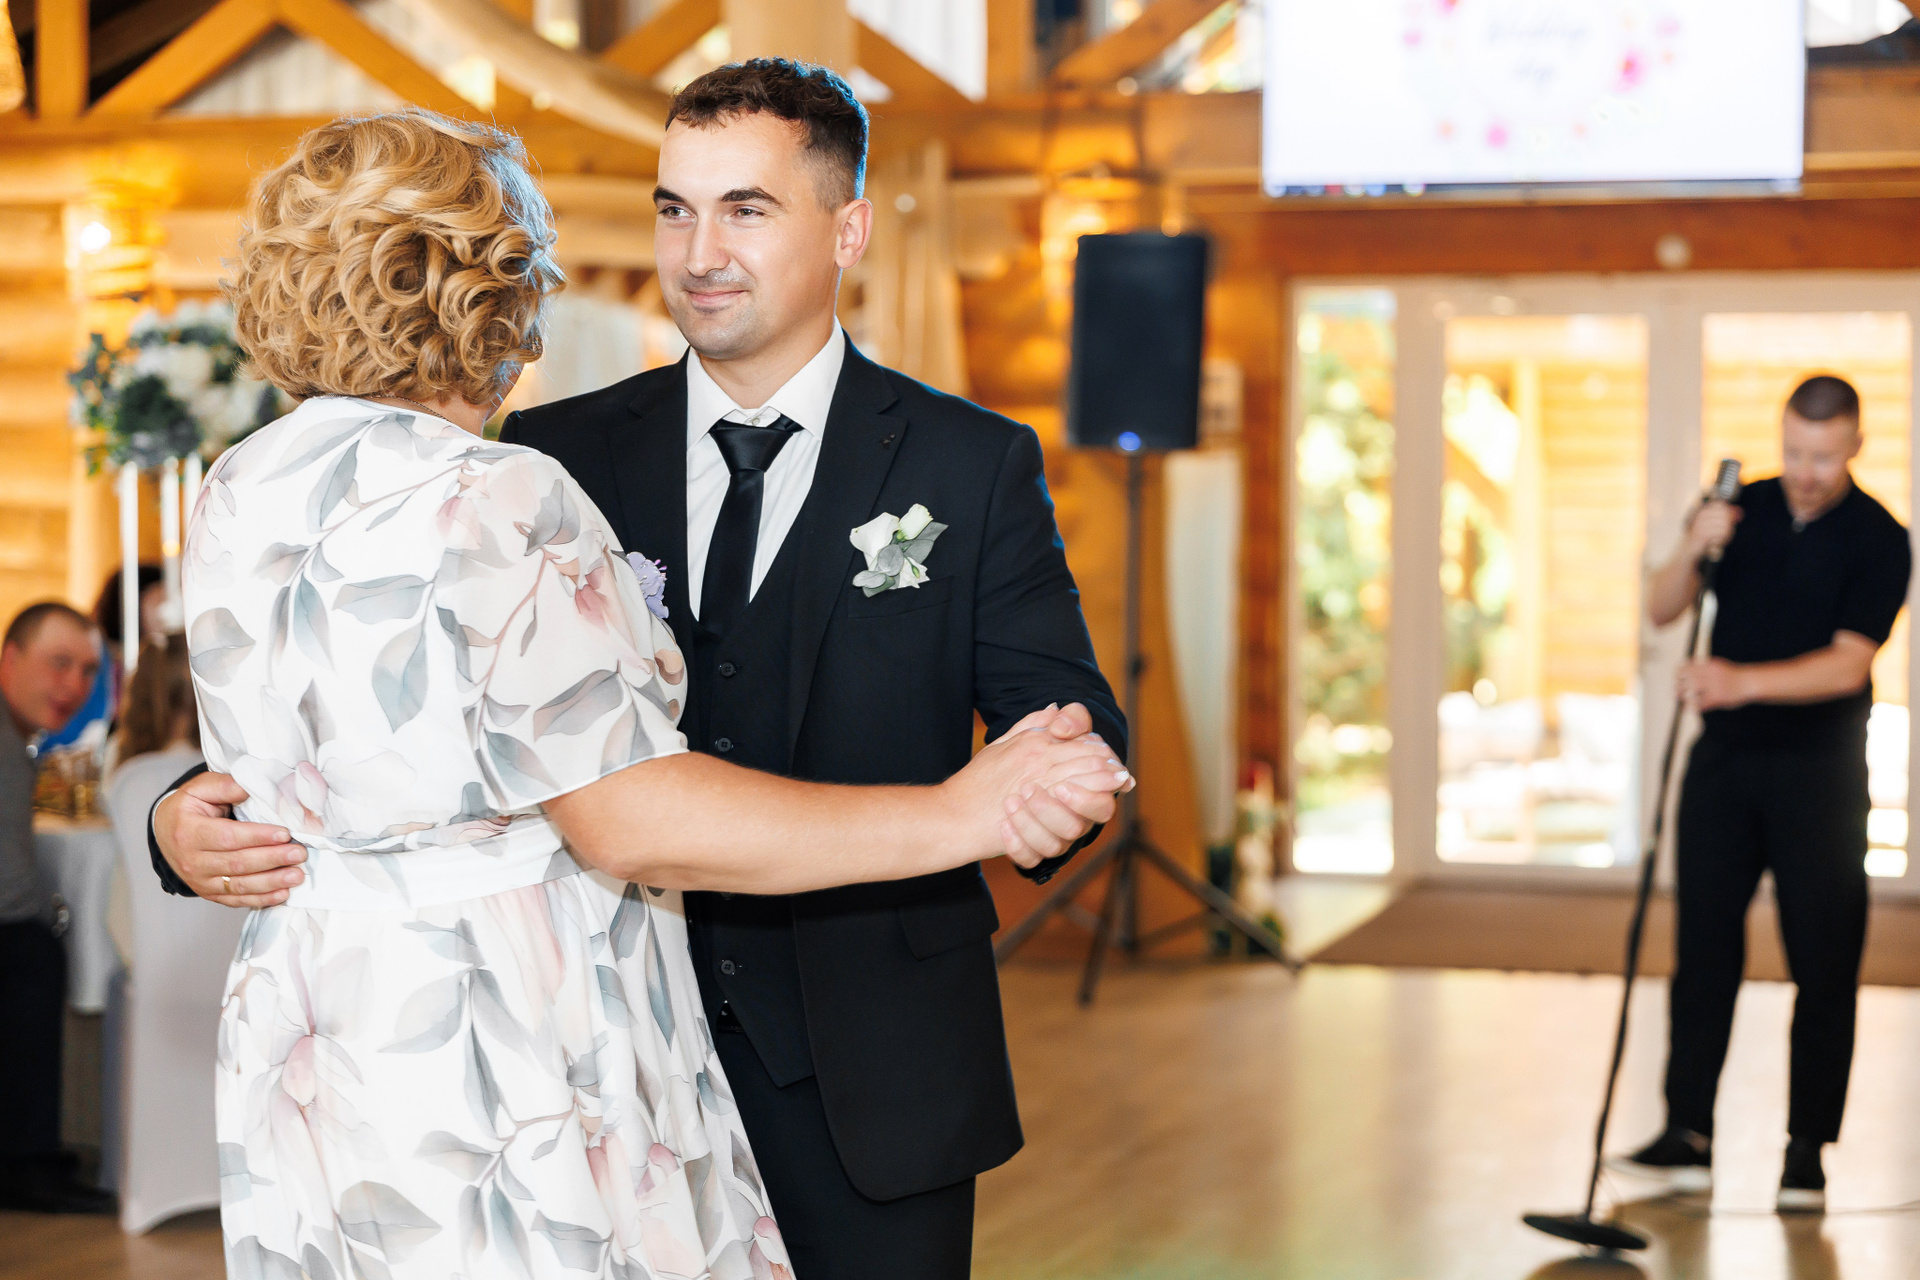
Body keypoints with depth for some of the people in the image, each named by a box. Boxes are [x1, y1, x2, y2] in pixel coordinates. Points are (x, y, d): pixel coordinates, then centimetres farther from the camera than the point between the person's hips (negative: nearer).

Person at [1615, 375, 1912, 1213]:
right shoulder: (1743, 510, 5)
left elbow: (1847, 664, -17)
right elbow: (1661, 609, 0)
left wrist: (1744, 682, -31)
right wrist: (1692, 551, -20)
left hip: (1821, 773, -3)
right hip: (1723, 763, 3)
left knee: (1824, 966, 0)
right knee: (1703, 949, 3)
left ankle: (1806, 1150, 9)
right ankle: (1688, 1135, 8)